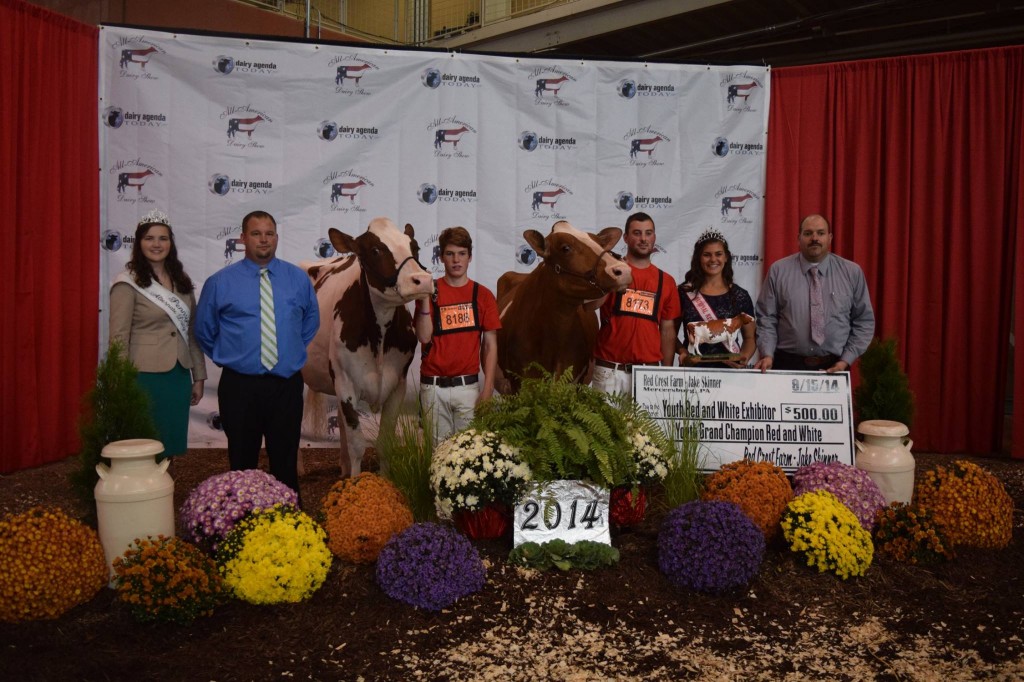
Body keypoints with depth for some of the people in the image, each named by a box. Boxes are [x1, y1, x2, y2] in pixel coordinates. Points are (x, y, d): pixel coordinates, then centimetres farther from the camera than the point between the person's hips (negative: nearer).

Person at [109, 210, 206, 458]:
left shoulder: (182, 280, 10)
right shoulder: (128, 283, -7)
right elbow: (119, 338, -9)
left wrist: (198, 376, 12)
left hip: (179, 377, 5)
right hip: (146, 377, -5)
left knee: (170, 445, 11)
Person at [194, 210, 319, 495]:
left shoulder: (299, 279, 5)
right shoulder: (220, 282, 0)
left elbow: (311, 321, 21)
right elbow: (204, 329, 13)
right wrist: (228, 356, 10)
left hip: (286, 384, 1)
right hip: (239, 386, -1)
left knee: (286, 461, 9)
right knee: (242, 462, 9)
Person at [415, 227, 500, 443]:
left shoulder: (483, 295, 2)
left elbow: (490, 344, 3)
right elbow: (424, 336, -7)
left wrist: (488, 388, -4)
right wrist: (424, 299, -16)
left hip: (467, 385, 0)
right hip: (433, 386, 0)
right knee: (437, 445, 8)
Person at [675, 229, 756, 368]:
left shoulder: (740, 295, 6)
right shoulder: (684, 292, 4)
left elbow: (749, 337, 12)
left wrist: (744, 357, -7)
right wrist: (682, 351, -8)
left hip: (729, 368, 0)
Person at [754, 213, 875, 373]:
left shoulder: (852, 272, 3)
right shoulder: (778, 270, 0)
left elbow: (864, 321, 5)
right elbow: (766, 318, -1)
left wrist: (846, 360, -4)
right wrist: (768, 354, -13)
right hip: (788, 365, -1)